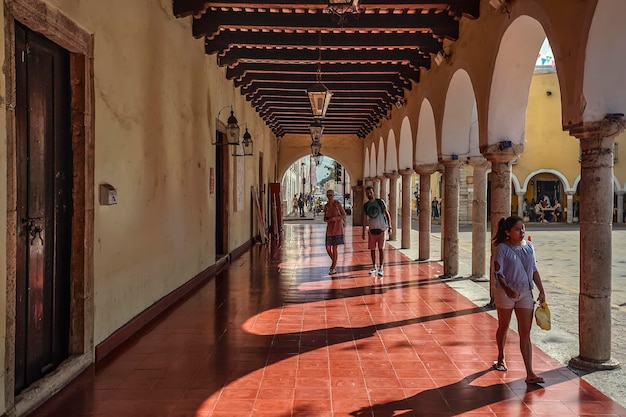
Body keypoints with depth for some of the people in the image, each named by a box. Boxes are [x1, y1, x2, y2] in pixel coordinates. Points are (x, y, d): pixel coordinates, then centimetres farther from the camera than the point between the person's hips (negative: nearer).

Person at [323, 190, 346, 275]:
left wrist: (336, 218, -20)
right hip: (329, 228, 4)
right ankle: (334, 262, 29)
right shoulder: (326, 206, 5)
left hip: (337, 228, -4)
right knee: (328, 248, 1)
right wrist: (327, 220, -10)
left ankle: (333, 268, 8)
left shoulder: (338, 204, -8)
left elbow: (344, 215, -5)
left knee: (334, 248, -3)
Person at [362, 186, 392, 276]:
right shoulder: (365, 205, 6)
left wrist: (390, 226, -9)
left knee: (381, 249, -4)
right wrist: (363, 231, 9)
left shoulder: (380, 202, -4)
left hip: (381, 229, -4)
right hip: (372, 229, 4)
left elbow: (387, 214, -3)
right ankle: (374, 267, 20)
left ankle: (381, 268, 1)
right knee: (372, 249, 7)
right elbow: (365, 219, 12)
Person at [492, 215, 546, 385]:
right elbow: (498, 272, -14)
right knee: (504, 328, 16)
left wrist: (542, 290, 8)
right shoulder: (502, 248, -11)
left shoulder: (529, 246, 3)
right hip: (506, 293, -3)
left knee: (525, 334, 0)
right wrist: (507, 289, -29)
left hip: (525, 293, 3)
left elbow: (534, 270, 10)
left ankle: (530, 373, 1)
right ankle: (501, 358, 40)